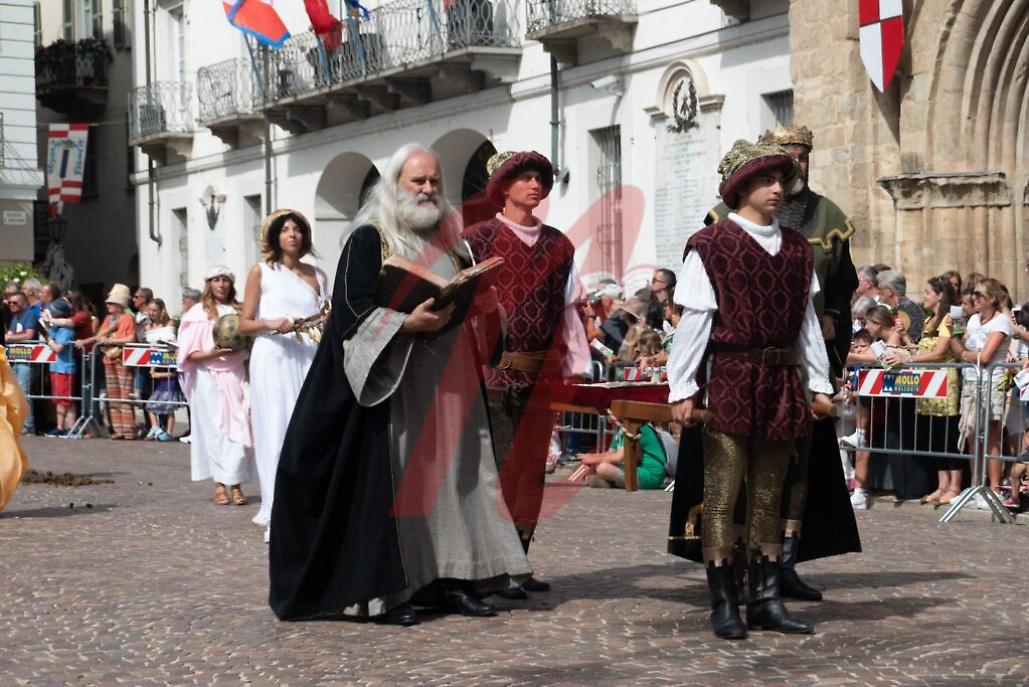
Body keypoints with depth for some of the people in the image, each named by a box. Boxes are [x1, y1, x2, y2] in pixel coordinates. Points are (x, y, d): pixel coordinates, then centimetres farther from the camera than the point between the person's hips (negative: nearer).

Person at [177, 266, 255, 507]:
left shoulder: (238, 311, 14)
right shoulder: (198, 313, 5)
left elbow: (247, 350, 17)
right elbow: (190, 354, 0)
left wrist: (249, 378, 2)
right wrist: (211, 354, -17)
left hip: (235, 376, 2)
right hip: (208, 376, -2)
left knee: (238, 428, -6)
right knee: (215, 429, -4)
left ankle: (236, 484, -5)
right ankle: (219, 484, -2)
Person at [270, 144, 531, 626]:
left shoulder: (450, 240, 17)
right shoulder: (368, 239, -2)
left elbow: (474, 302, 20)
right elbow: (355, 309, -10)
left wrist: (475, 299, -3)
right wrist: (406, 323, -24)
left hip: (447, 383, 6)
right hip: (392, 380, -6)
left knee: (452, 472, 3)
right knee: (388, 478, -7)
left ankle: (449, 578, 8)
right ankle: (383, 590, -3)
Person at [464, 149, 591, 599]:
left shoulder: (558, 246, 13)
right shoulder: (478, 239, -1)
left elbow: (568, 309, 15)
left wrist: (578, 366, 9)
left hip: (543, 370, 5)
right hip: (494, 369, -5)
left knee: (531, 467, 7)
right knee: (499, 466, -7)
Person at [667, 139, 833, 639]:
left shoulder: (796, 249, 12)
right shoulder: (710, 246, -3)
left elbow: (807, 321, 15)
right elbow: (693, 321, -6)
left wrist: (820, 383, 11)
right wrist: (681, 390, -9)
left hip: (781, 382, 5)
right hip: (729, 379, -5)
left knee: (768, 495, 10)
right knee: (722, 495, -2)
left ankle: (766, 599, 16)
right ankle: (723, 605, 4)